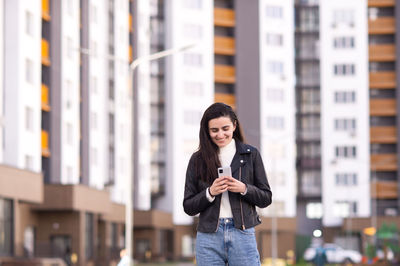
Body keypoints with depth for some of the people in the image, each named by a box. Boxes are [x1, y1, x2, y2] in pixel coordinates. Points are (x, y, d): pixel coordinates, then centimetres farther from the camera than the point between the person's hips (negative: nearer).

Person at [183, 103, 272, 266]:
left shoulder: (251, 154, 6)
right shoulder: (198, 159, 6)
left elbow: (266, 198, 8)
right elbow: (188, 207, 6)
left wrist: (244, 189, -11)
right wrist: (210, 193, -11)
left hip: (242, 234, -1)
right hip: (208, 237, 1)